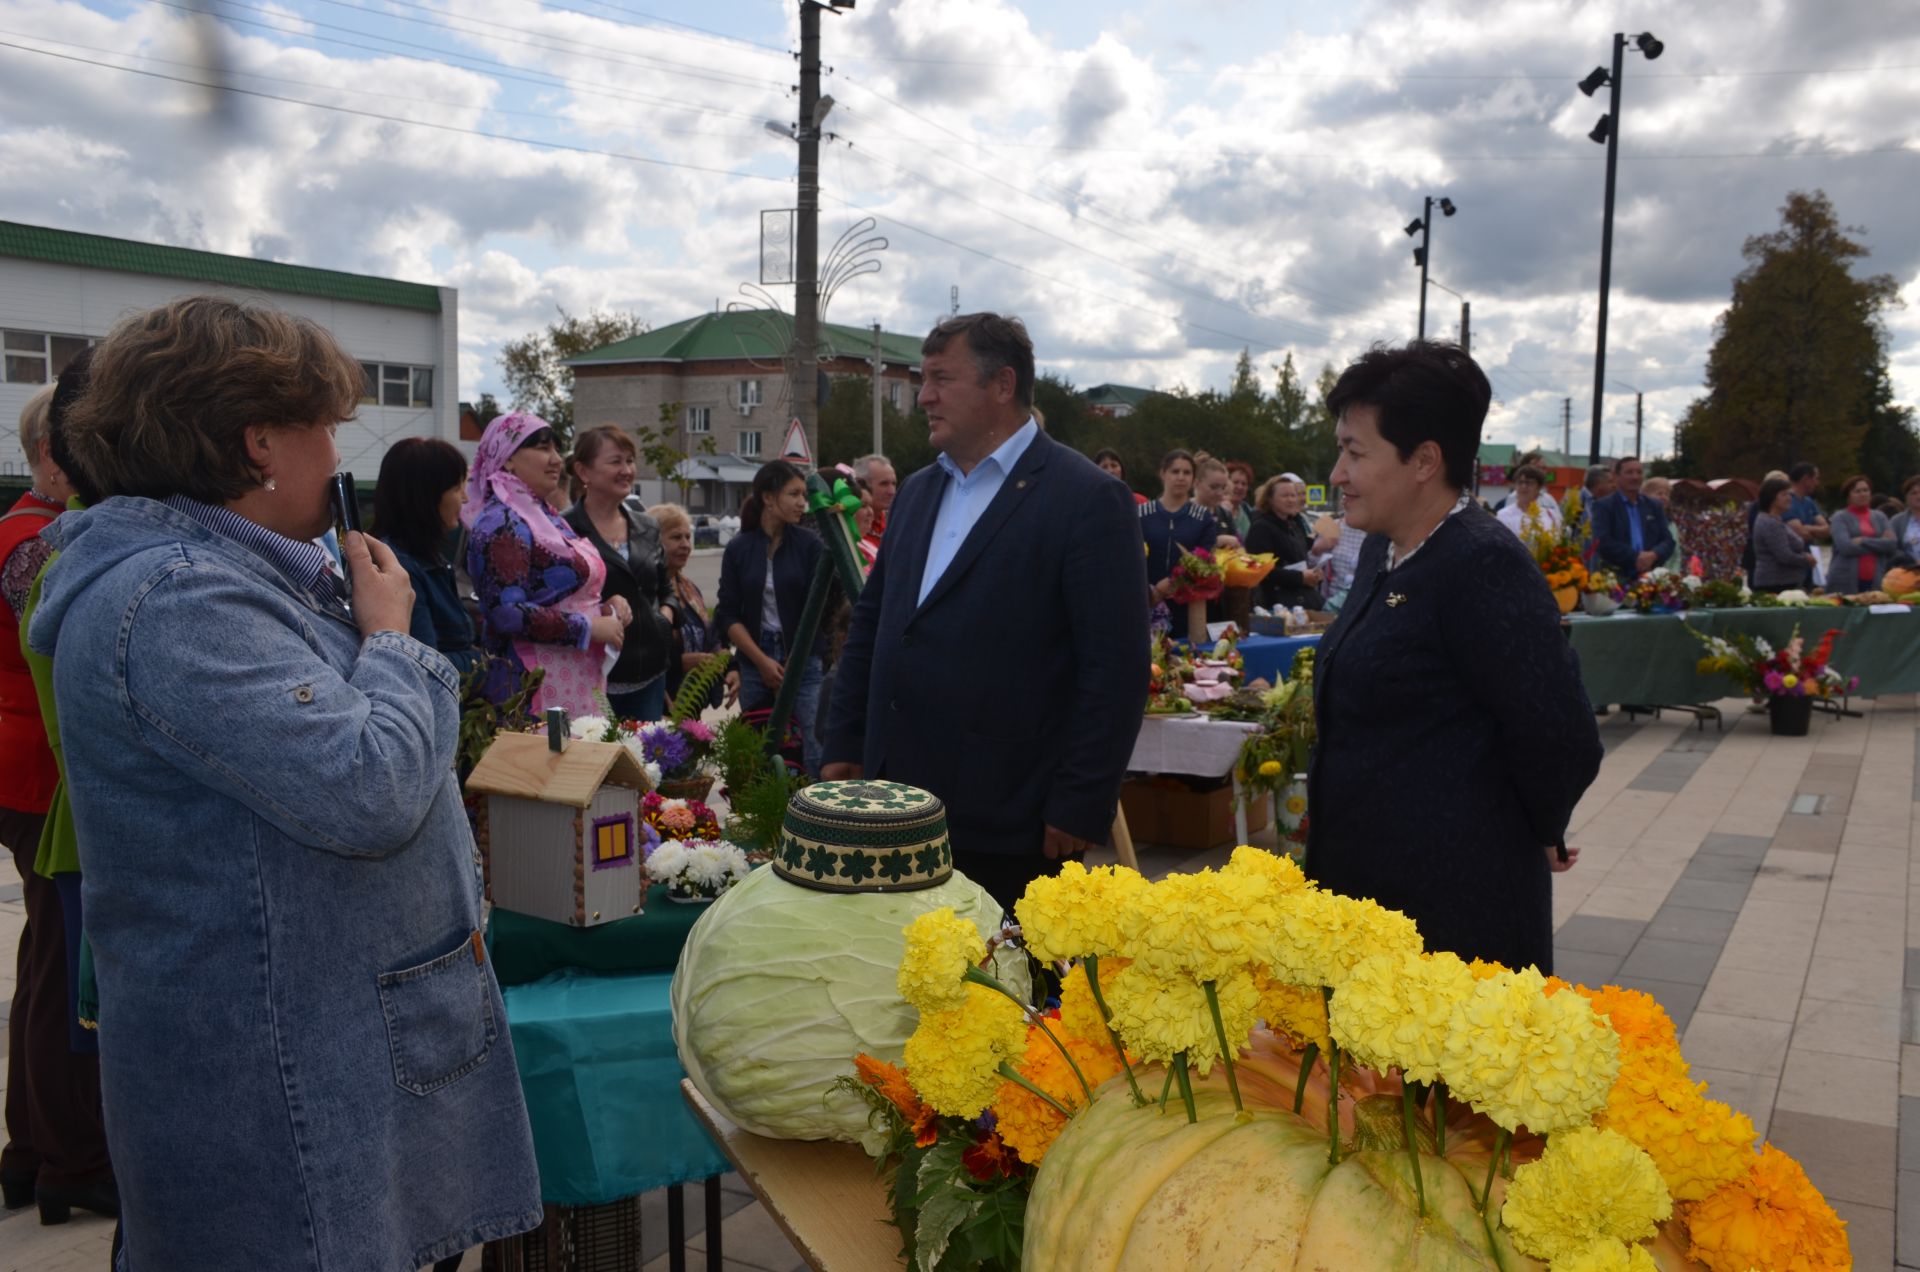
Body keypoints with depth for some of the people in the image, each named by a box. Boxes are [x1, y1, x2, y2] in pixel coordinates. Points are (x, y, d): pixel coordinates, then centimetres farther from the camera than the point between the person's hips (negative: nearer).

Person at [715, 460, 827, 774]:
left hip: (803, 659, -2)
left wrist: (792, 664, -8)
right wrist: (762, 662, -6)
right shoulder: (738, 549, 4)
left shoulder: (809, 544, -1)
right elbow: (728, 615, 3)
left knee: (813, 752, -9)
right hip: (754, 662, 2)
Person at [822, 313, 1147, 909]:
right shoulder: (918, 490, 14)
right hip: (899, 807, 6)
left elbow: (1116, 669, -13)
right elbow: (871, 622, 19)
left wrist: (1079, 808, -14)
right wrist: (845, 746, 13)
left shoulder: (1088, 500, -9)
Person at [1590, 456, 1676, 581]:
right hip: (1616, 577, -4)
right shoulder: (1603, 506, 2)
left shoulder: (1654, 506, 17)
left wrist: (1653, 555, -10)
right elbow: (1603, 542, -9)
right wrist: (1635, 557, -15)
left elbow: (1668, 541, 12)